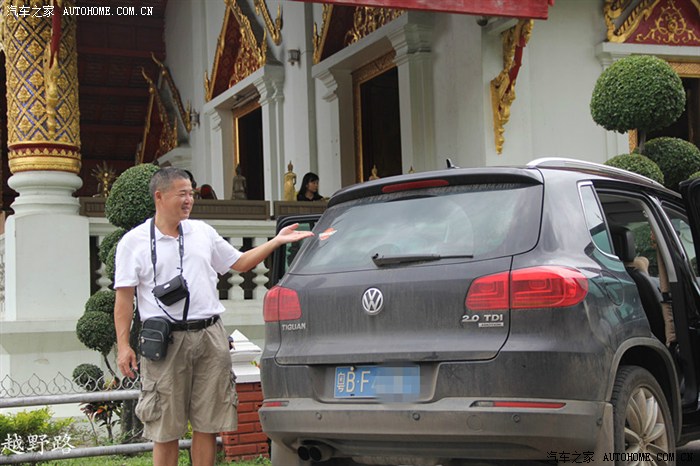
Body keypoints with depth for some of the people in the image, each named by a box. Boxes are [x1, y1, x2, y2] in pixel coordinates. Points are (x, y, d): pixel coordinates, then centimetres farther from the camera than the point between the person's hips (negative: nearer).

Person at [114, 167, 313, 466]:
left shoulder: (203, 232, 14)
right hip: (167, 341, -4)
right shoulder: (134, 241, 1)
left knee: (207, 425, 7)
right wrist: (123, 345, -9)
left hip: (210, 338, 4)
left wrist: (277, 241, 16)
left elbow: (240, 263, 23)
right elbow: (124, 297, -2)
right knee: (166, 430, 0)